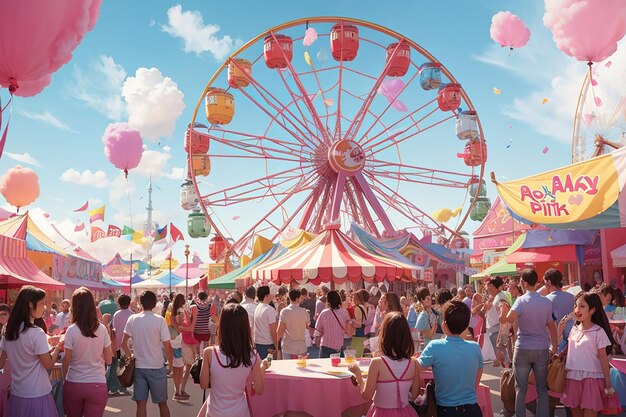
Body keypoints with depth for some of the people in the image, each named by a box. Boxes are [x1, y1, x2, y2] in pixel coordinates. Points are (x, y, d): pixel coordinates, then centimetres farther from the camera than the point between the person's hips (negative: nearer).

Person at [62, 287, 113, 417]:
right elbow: (109, 360, 1)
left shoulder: (72, 330, -11)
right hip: (97, 385, 0)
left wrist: (65, 377, 14)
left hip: (74, 384, 0)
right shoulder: (102, 329, -6)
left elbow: (66, 360, -4)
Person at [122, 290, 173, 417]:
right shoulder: (160, 320, -11)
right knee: (162, 403, 12)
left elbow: (123, 343, 0)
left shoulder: (132, 319, -2)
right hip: (157, 367, -2)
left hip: (139, 367, 2)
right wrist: (171, 362, 3)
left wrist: (130, 357, 14)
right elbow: (167, 346, -11)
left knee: (141, 404, 6)